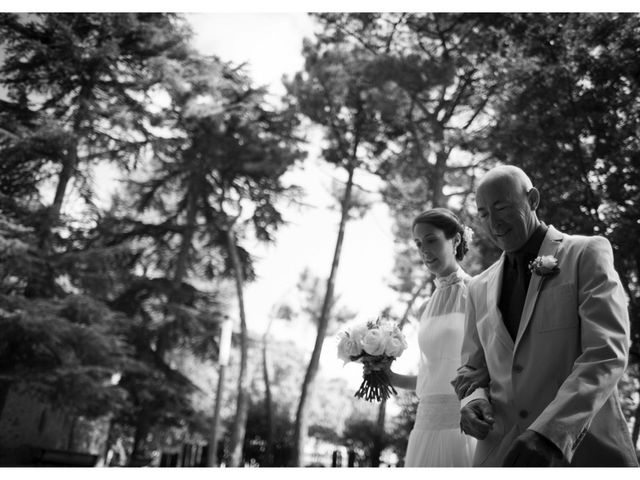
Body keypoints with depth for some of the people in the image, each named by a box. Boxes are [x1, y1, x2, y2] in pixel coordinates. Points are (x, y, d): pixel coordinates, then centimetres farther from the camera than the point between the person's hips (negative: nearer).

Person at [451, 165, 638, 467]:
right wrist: (472, 399, -6)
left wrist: (548, 434, -24)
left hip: (583, 449, -4)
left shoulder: (587, 253, -1)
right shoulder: (479, 288, 12)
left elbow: (607, 354, -12)